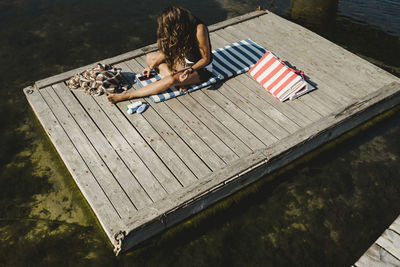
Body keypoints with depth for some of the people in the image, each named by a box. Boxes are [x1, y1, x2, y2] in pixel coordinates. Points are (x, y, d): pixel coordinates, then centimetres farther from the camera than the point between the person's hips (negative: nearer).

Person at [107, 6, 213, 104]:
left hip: (200, 68, -8)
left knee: (171, 80, -34)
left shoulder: (199, 30, -29)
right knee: (150, 58, 0)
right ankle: (180, 78, -16)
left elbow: (206, 59, -19)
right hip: (184, 60, 8)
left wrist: (190, 70, -32)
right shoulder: (181, 27, -9)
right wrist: (152, 67, -4)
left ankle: (128, 95, -29)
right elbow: (168, 51, 2)